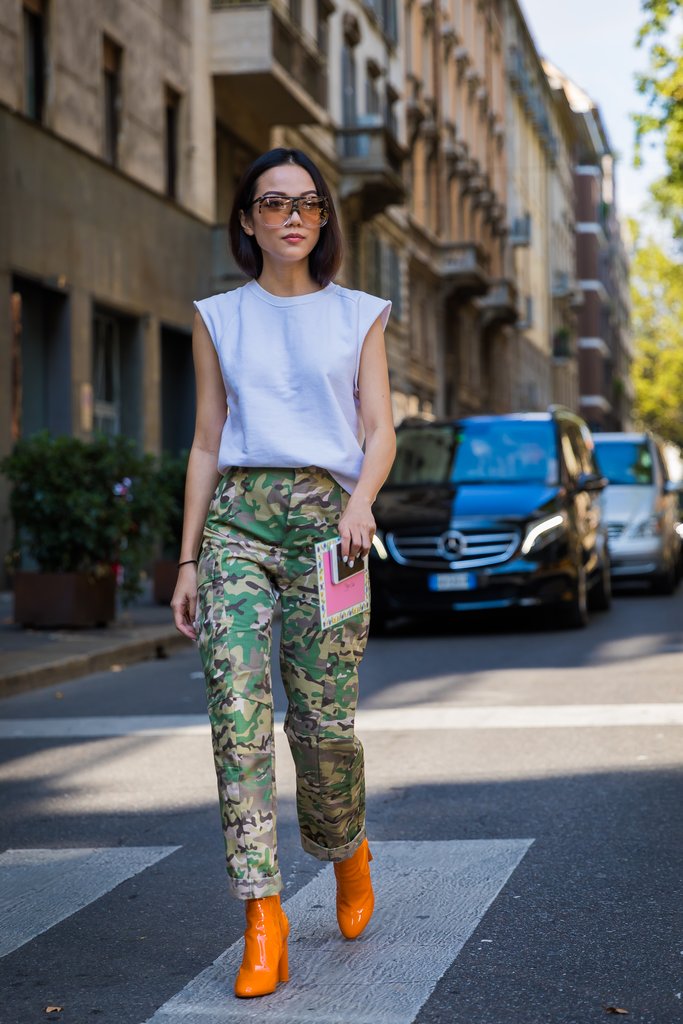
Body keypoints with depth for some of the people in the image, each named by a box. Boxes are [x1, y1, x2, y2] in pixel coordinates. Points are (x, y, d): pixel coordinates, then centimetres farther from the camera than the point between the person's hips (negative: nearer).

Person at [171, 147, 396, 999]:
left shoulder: (358, 316, 13)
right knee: (237, 706, -13)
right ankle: (263, 920, -12)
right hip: (238, 517, 1)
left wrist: (360, 501, -16)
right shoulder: (219, 320, 15)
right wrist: (188, 560, 8)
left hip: (327, 516, -1)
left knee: (324, 720, -4)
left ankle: (347, 850, 28)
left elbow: (380, 431, 5)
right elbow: (207, 445, 13)